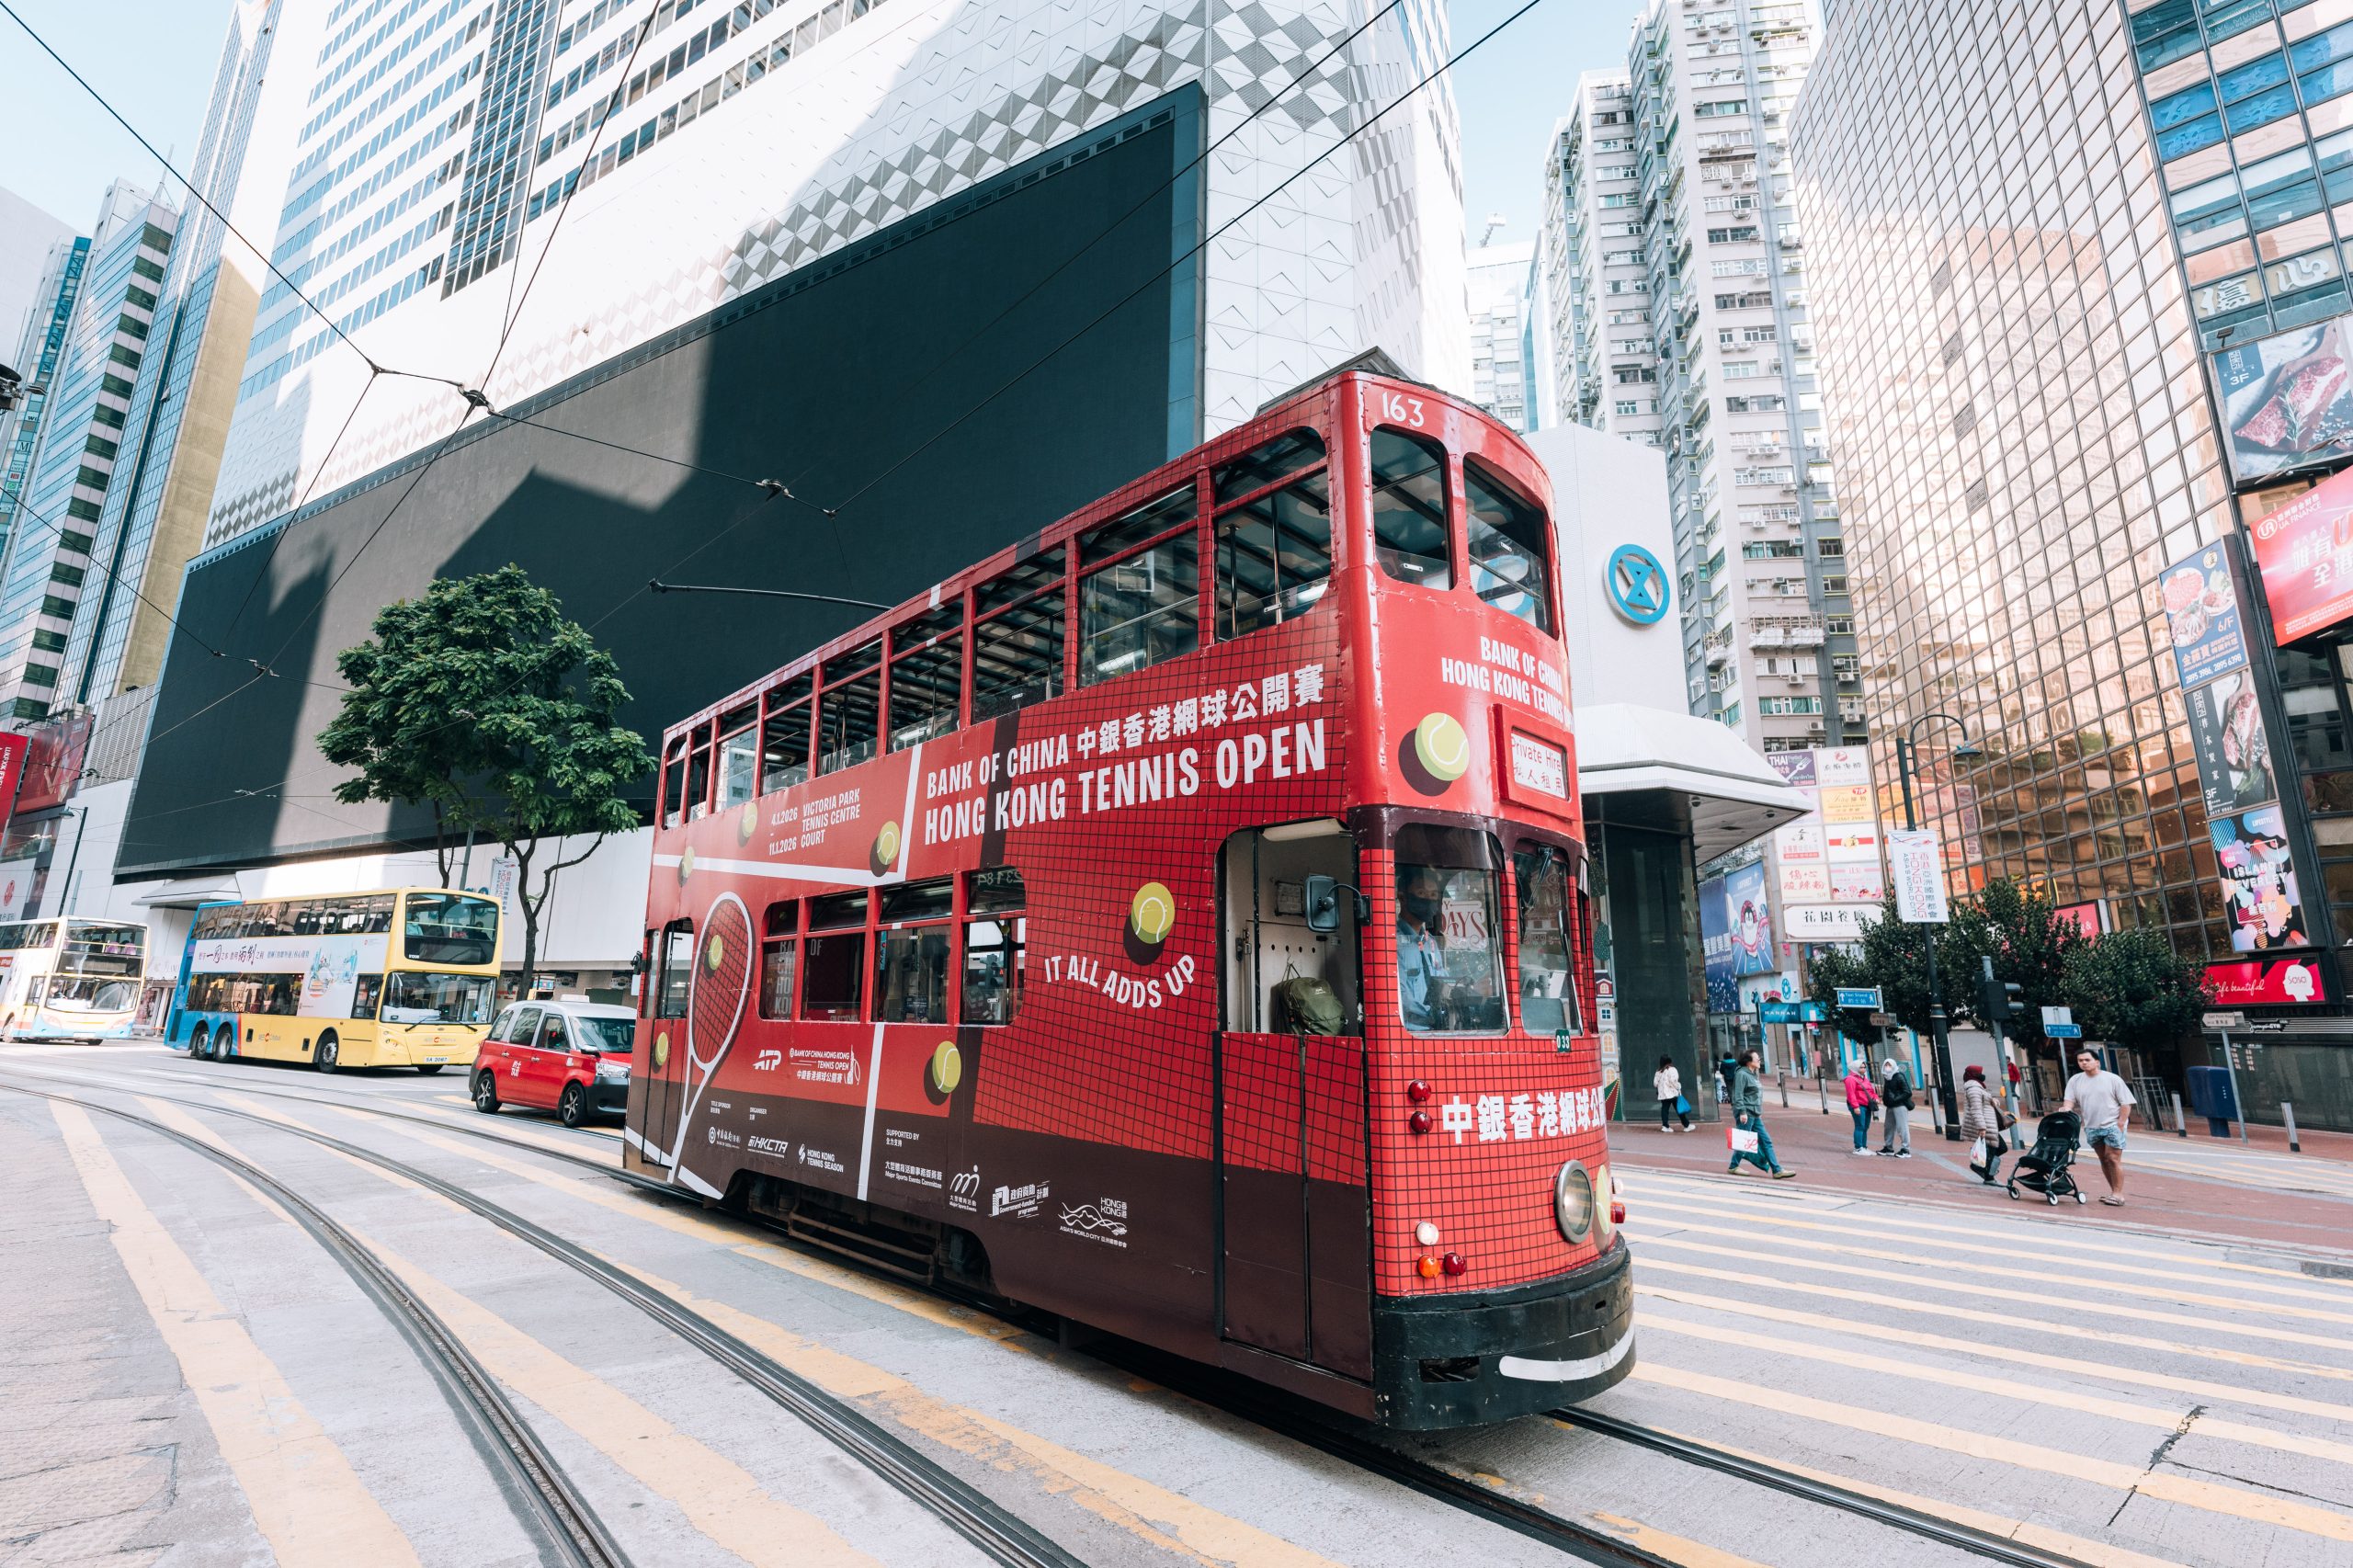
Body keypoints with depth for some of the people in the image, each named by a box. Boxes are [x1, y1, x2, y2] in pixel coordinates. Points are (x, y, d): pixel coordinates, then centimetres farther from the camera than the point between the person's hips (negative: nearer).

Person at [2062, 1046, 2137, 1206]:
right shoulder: (2075, 1080, 6)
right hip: (2091, 1127, 4)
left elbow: (2126, 1103, -4)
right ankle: (2114, 1191, 20)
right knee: (2103, 1160, 10)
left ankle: (2118, 1194, -1)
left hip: (2112, 1125, -4)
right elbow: (2069, 1101, 4)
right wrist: (2065, 1109, -18)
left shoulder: (2112, 1079, -4)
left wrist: (2120, 1124, -11)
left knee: (2113, 1159, -6)